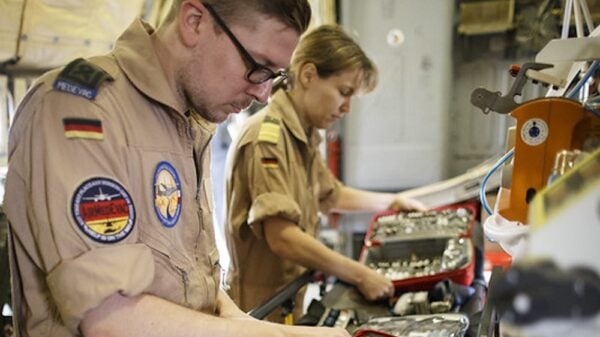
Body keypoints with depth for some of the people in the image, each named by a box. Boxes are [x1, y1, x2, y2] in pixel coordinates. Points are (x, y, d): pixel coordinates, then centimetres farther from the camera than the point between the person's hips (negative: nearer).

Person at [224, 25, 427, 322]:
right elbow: (282, 238, -27)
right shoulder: (267, 137, -21)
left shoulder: (304, 137, 10)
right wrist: (361, 276, -23)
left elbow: (330, 195, 26)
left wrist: (392, 202, 32)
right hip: (260, 310, -8)